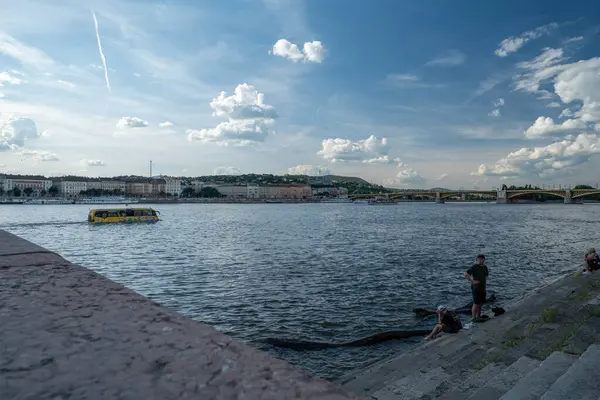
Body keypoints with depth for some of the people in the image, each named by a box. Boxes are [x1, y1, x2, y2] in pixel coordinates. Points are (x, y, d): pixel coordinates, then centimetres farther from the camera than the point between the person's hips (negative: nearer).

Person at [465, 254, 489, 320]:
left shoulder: (485, 267, 9)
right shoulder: (474, 267, -14)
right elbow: (466, 274, -21)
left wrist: (485, 281, 14)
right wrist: (472, 281, -22)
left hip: (483, 288, 7)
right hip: (476, 288, -7)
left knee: (481, 303, 12)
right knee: (476, 304, -5)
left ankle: (478, 317, 23)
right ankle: (474, 319, 0)